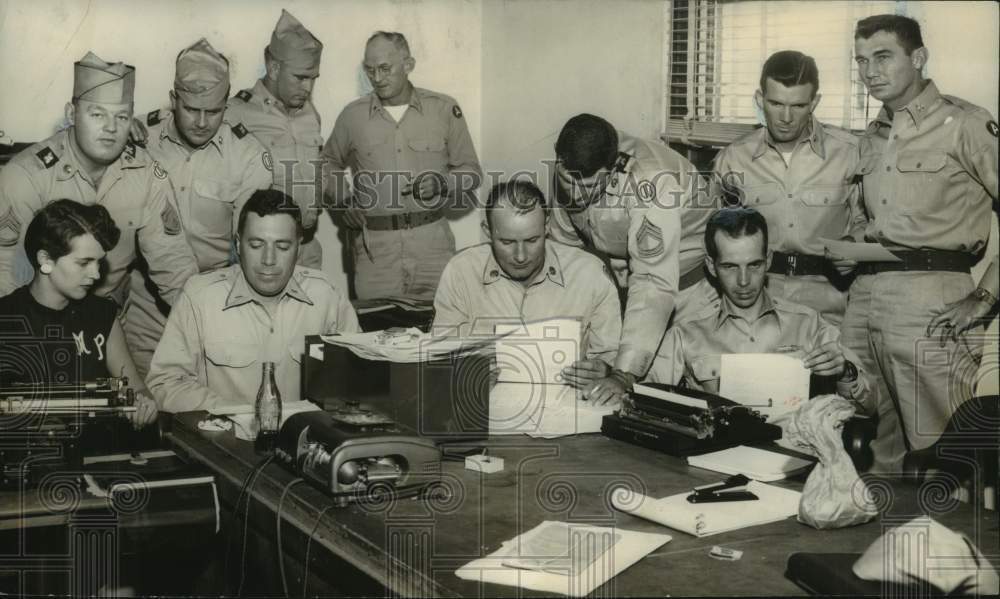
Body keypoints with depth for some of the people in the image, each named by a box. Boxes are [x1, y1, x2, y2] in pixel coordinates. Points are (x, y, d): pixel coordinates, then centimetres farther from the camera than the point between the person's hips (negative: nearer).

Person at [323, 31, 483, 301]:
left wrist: (443, 183, -10)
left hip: (432, 242, 0)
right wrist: (340, 201, 8)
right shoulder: (352, 115, 7)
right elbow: (329, 162, 24)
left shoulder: (444, 109, 3)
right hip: (374, 248, 1)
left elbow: (472, 172, 10)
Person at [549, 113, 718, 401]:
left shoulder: (649, 184, -36)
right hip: (621, 280, 5)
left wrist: (625, 373, -47)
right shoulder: (569, 174, -14)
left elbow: (654, 286, -41)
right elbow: (562, 240, 3)